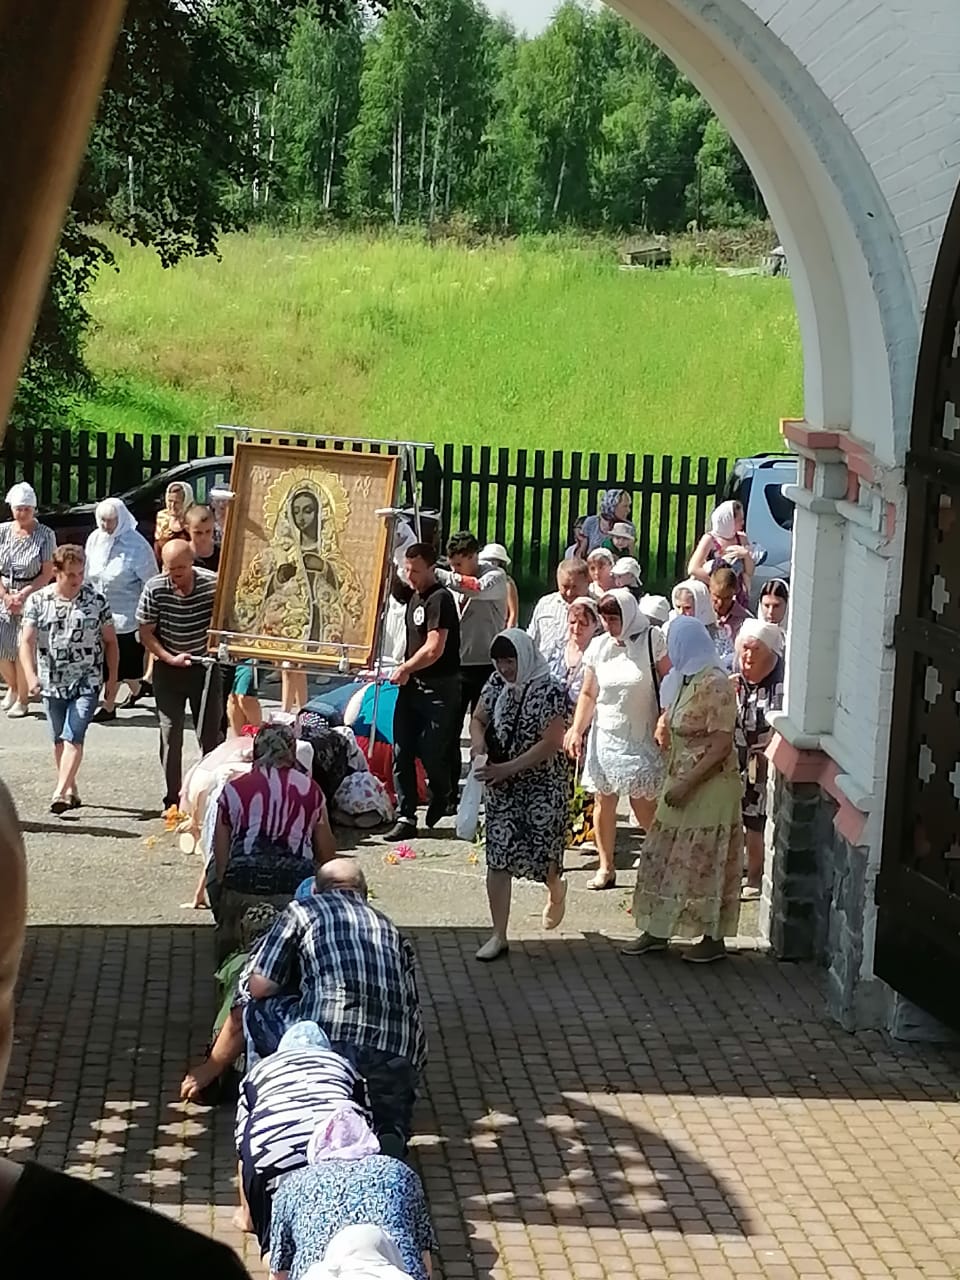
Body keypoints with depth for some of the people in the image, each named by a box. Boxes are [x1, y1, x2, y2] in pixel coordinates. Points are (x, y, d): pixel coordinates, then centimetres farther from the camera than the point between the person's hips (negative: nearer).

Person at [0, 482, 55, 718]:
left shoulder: (45, 535, -6)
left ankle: (22, 700, 13)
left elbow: (48, 573, -7)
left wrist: (23, 594, -15)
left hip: (32, 598, -3)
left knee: (22, 649, -2)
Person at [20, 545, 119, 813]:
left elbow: (110, 642, 4)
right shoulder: (38, 601, -3)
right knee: (59, 739, 13)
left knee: (73, 737, -14)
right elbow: (27, 642, -8)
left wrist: (112, 679, 1)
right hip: (51, 683, 3)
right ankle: (71, 789, 27)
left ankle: (60, 793, -20)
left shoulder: (96, 601, -3)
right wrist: (30, 675, -23)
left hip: (86, 682, -3)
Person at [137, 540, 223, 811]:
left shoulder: (213, 584, -13)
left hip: (205, 667, 0)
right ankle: (173, 799, 9)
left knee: (211, 734, 5)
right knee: (170, 735, 1)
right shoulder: (155, 588, -13)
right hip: (169, 669, 0)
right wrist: (170, 658, -17)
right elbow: (145, 634, -5)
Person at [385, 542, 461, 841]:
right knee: (402, 752, 2)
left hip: (438, 687, -9)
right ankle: (405, 817, 5)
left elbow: (434, 649, -21)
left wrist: (404, 669, -8)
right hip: (412, 685, 9)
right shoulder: (414, 598, 14)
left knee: (430, 751, -5)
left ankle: (441, 799, 24)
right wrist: (406, 671, 10)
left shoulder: (439, 600, -15)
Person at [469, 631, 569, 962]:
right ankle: (499, 935, 6)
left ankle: (556, 890, 42)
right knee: (498, 858, 0)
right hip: (501, 785, 5)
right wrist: (479, 741, -9)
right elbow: (478, 719, 15)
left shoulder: (549, 690, -16)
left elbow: (551, 743, -20)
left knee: (540, 852, 4)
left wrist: (507, 768, -24)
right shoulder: (497, 683, 3)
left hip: (541, 785, -5)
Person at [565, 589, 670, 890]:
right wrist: (577, 730, 0)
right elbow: (588, 694, 10)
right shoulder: (599, 646, 4)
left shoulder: (651, 640, -7)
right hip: (605, 735, 4)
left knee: (643, 803, -7)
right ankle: (606, 868, 15)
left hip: (641, 736, -4)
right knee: (604, 800, 5)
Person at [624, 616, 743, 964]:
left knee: (704, 861, 0)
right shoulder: (682, 681, 8)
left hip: (710, 787, -9)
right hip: (681, 784, 9)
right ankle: (657, 930, 21)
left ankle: (714, 939, 11)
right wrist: (674, 779, 10)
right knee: (665, 857, 12)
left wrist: (686, 783, -22)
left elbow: (722, 746, -22)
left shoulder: (715, 685, -19)